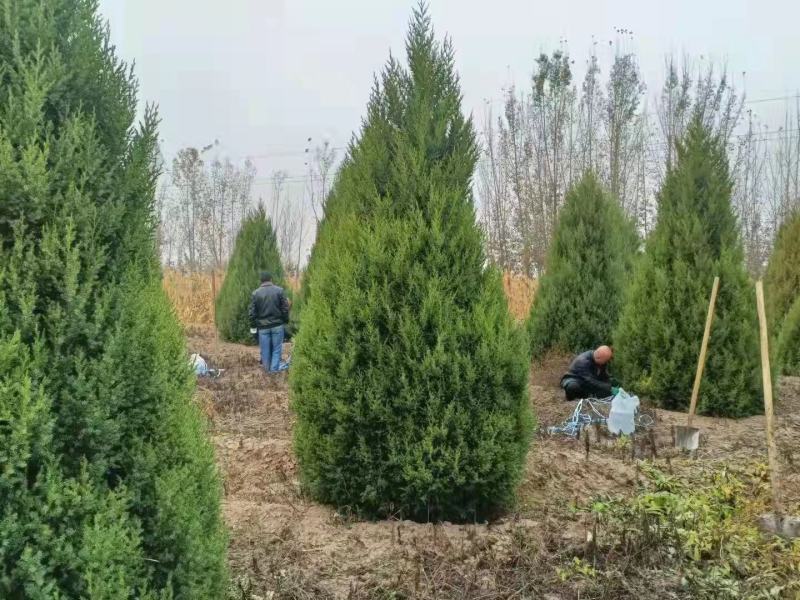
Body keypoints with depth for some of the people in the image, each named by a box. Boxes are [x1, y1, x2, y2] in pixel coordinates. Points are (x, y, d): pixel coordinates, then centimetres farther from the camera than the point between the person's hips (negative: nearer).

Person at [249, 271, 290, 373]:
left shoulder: (255, 293, -2)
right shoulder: (279, 290, -4)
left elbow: (252, 312, 0)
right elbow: (285, 308, -4)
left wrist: (253, 325, 10)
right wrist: (286, 320, 9)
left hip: (262, 326, 1)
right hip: (277, 324, -1)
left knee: (265, 348, 9)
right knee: (276, 348, 7)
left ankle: (267, 368, 18)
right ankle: (275, 368, 8)